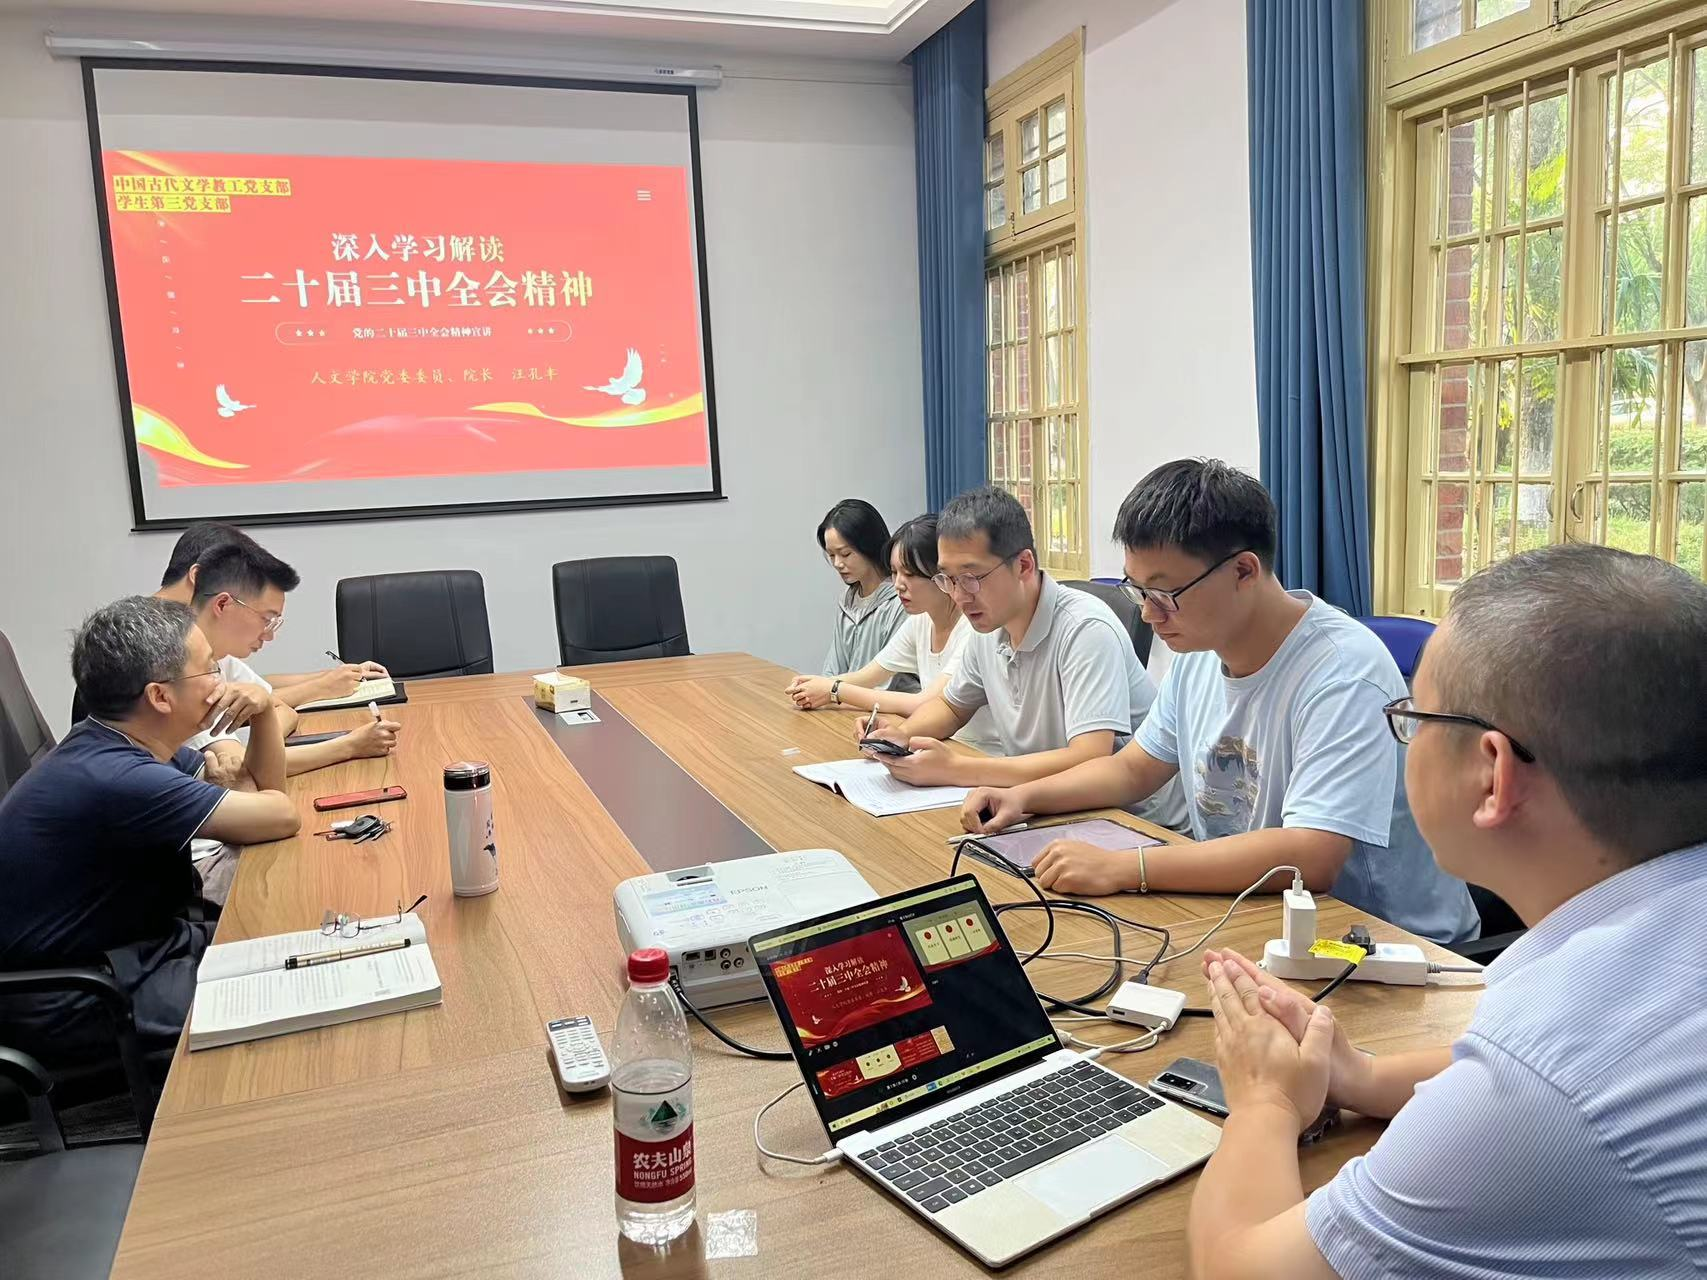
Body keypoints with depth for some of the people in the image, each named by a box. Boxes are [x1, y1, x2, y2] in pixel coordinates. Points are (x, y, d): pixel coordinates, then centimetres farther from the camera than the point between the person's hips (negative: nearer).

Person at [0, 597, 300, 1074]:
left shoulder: (122, 745, 1)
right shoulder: (117, 778, -31)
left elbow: (261, 789, 7)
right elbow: (279, 816, -25)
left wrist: (263, 709, -9)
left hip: (128, 942, 9)